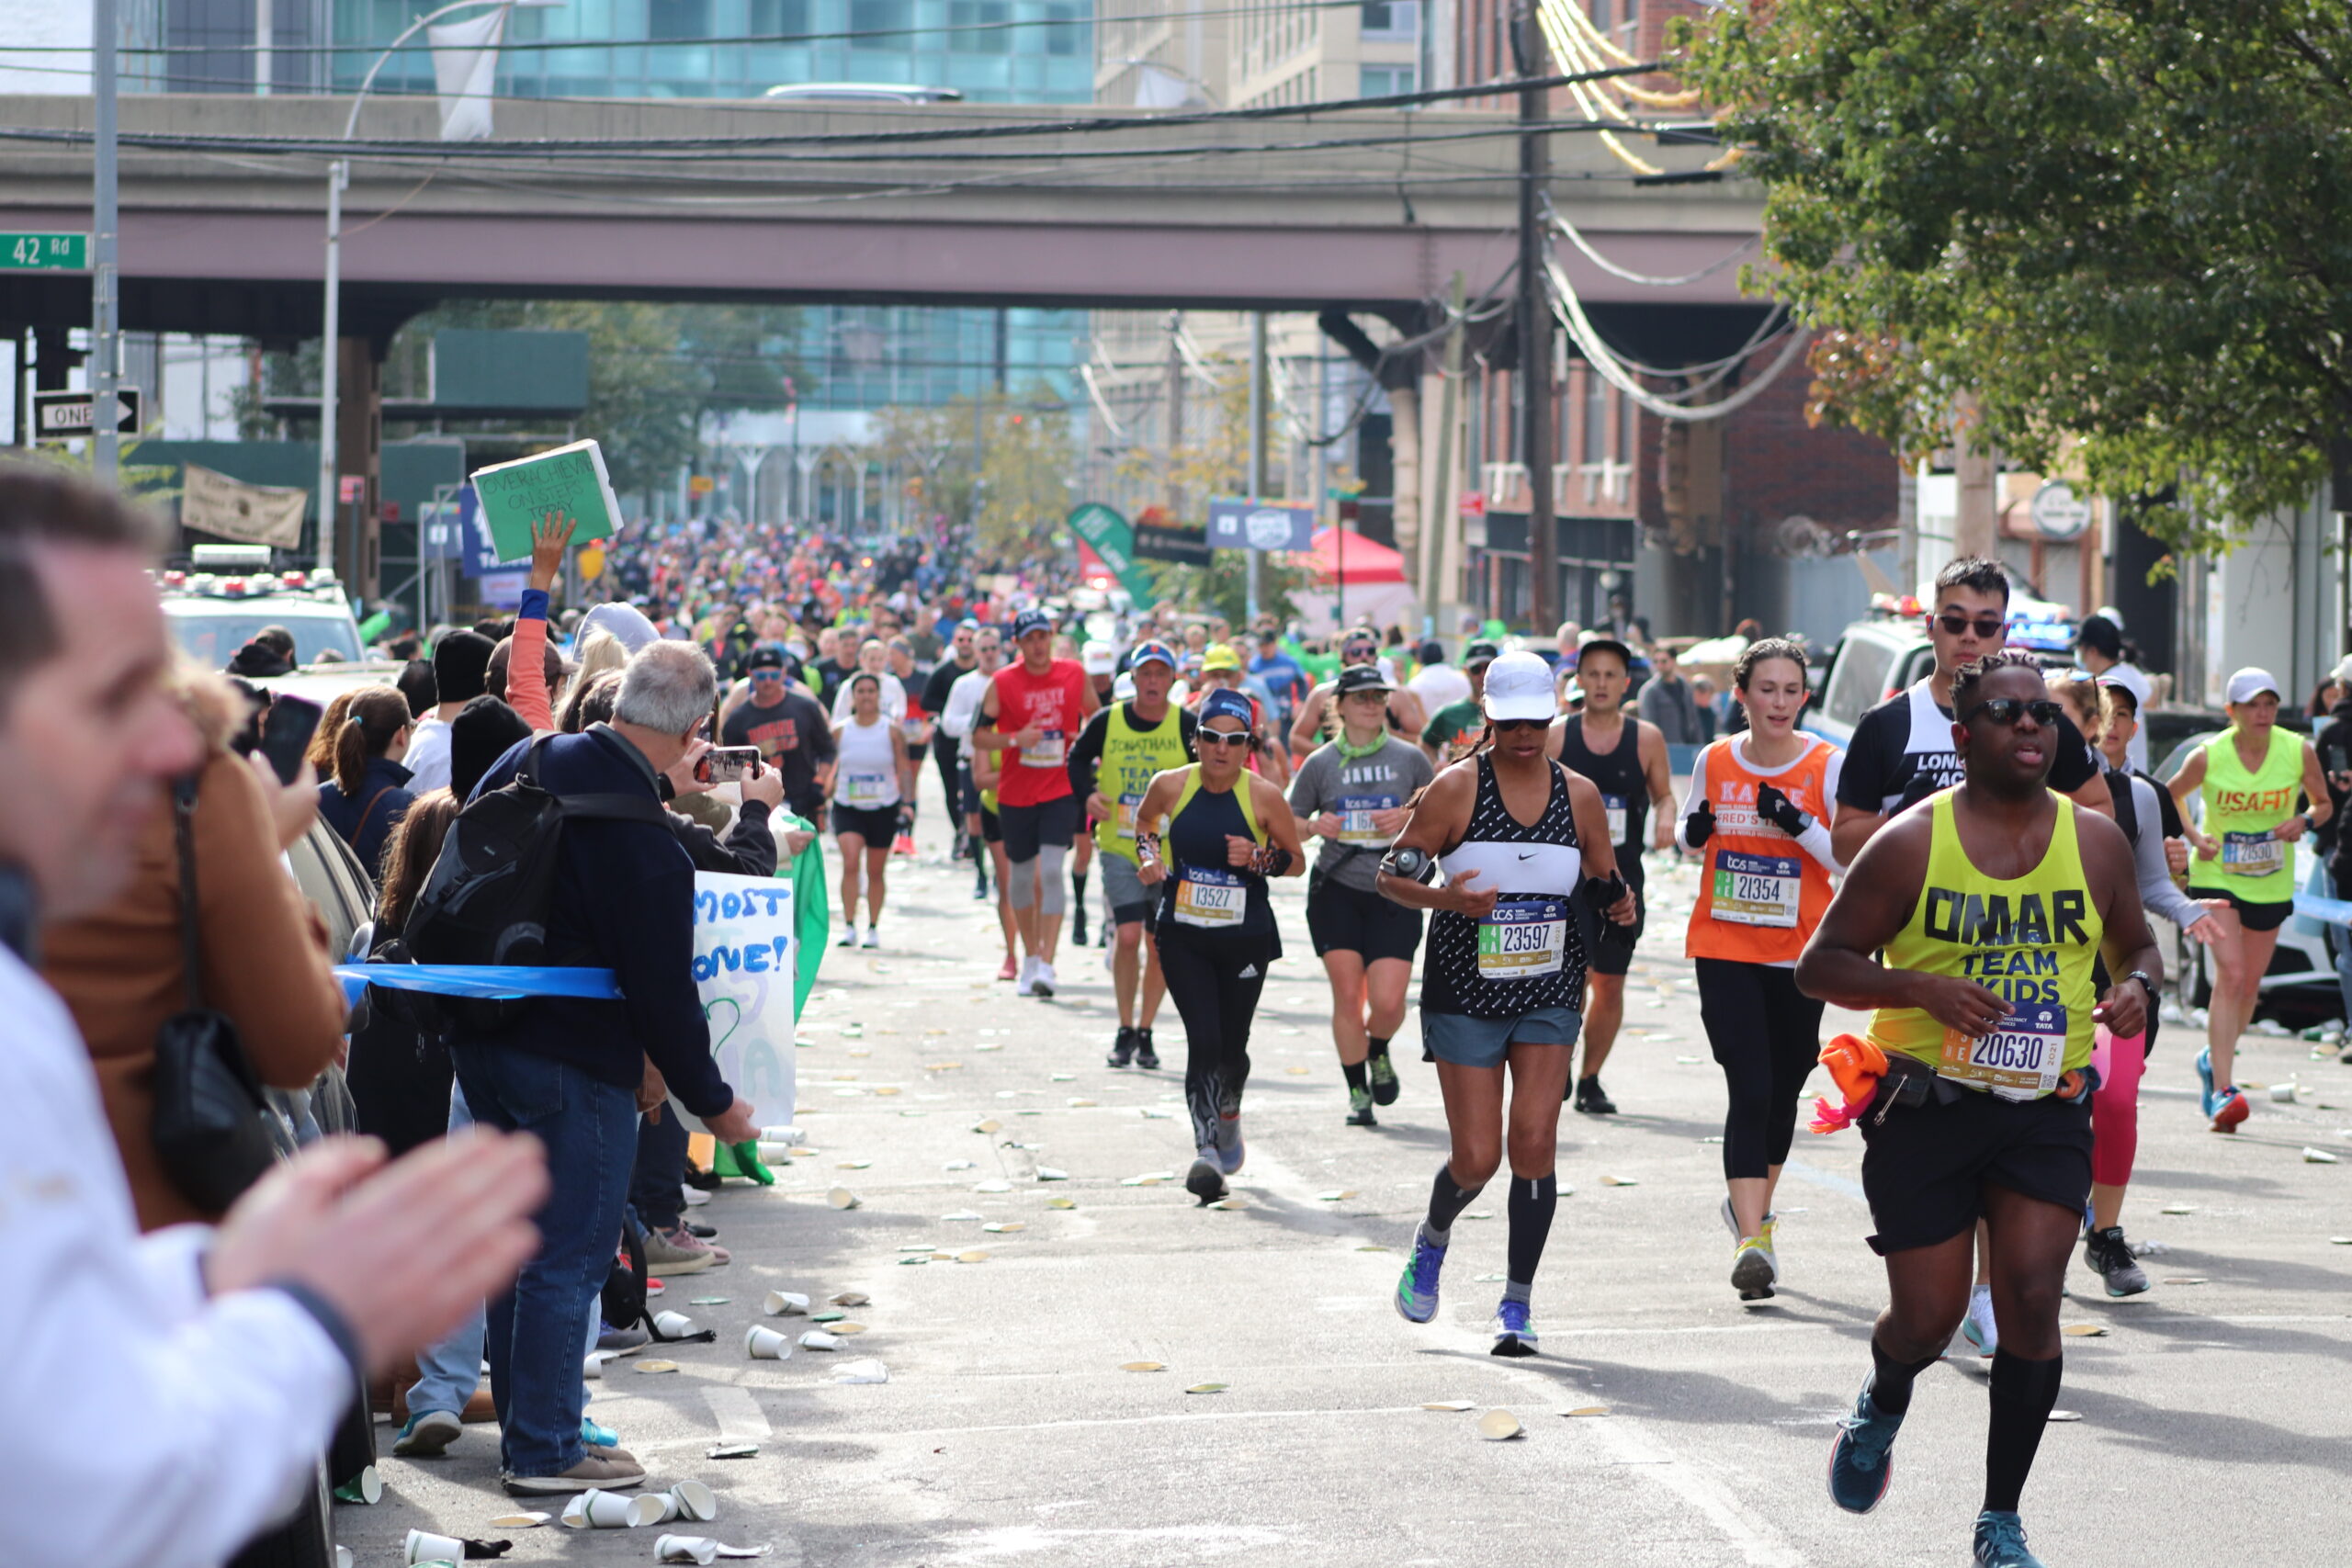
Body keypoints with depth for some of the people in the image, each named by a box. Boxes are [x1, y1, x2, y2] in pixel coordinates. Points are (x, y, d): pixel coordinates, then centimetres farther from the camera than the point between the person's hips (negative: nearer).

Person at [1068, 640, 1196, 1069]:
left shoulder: (1187, 725, -4)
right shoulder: (1107, 721, 0)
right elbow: (1078, 759, 15)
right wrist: (1088, 793, -3)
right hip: (1118, 845, 0)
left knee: (1159, 945, 5)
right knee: (1127, 935, -14)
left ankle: (1145, 1033, 20)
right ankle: (1125, 1030, 1)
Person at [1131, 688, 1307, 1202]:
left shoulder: (1264, 796, -9)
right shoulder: (1170, 786, -5)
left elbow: (1297, 861, 1)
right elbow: (1143, 820, 18)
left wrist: (1258, 858, -18)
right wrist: (1149, 853, -2)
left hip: (1245, 940, 0)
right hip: (1183, 937, 0)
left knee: (1231, 1047, 11)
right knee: (1203, 1040, -14)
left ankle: (1229, 1115, 43)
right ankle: (1206, 1149, -12)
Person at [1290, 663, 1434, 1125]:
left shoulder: (1410, 759, 4)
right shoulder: (1320, 763, 3)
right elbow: (1290, 822, 10)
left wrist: (1409, 817, -9)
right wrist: (1317, 826, -11)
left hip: (1395, 893, 0)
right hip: (1336, 890, 0)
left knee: (1388, 1001, -8)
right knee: (1347, 996, -3)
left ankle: (1379, 1053, 27)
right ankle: (1357, 1092, 12)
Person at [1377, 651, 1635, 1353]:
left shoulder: (1580, 794, 4)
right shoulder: (1456, 787, -6)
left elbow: (1604, 884, 15)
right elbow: (1391, 873, -4)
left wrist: (1618, 903, -9)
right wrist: (1443, 898, -24)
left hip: (1548, 993, 2)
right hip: (1465, 991, -2)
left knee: (1533, 1140, -12)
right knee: (1476, 1158, -2)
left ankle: (1517, 1302, 0)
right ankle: (1431, 1241, 33)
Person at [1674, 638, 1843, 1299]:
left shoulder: (1827, 766, -5)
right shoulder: (1714, 762, 2)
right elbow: (1690, 838, 17)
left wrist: (1800, 823, -20)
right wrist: (1693, 832, -6)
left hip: (1799, 952, 1)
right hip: (1724, 949, 0)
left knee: (1783, 1089, 12)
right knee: (1749, 1090, -13)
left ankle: (1751, 1205, 37)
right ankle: (1750, 1239, -17)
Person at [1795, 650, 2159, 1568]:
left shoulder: (2094, 841, 3)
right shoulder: (1911, 844, -7)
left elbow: (2137, 946, 18)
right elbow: (1820, 965, -4)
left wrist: (2137, 987, -6)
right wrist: (1919, 985, -21)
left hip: (2045, 1111, 2)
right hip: (1927, 1107, -2)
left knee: (2031, 1297, -11)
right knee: (1928, 1320, 1)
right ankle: (1883, 1405, 40)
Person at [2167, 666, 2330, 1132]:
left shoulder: (2299, 752, -8)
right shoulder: (2209, 756, -12)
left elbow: (2323, 803, 7)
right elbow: (2169, 797, 5)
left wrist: (2305, 821, -14)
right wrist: (2194, 835, -11)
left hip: (2271, 883, 3)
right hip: (2216, 874, -3)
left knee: (2250, 984, 12)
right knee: (2231, 974, -19)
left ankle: (2215, 1058, 40)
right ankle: (2222, 1091, -22)